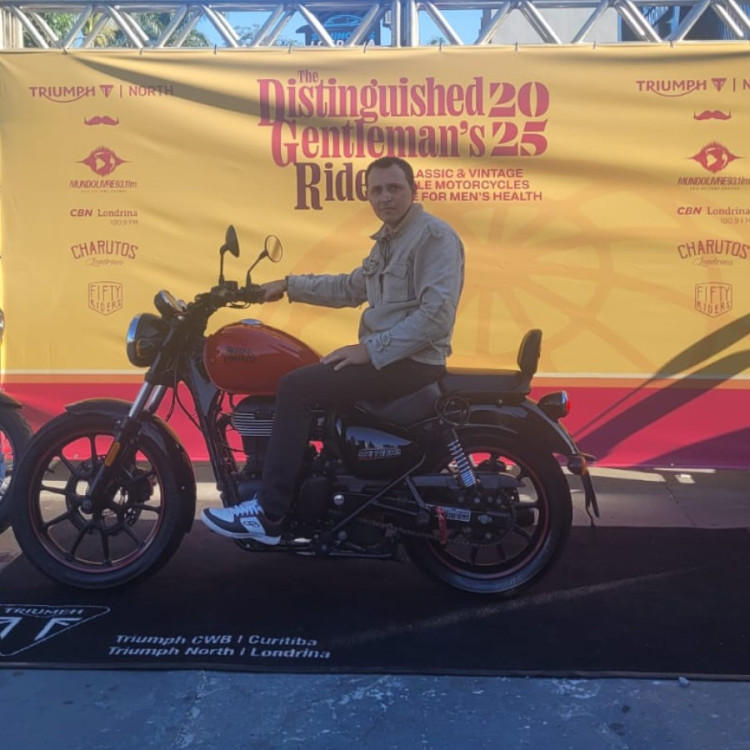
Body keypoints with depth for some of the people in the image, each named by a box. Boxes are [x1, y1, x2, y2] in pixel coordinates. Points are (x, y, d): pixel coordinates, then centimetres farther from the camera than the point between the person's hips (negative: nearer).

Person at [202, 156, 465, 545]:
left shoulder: (436, 235, -14)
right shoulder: (387, 240, 17)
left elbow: (436, 315, -24)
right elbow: (349, 288, 26)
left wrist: (370, 349, -23)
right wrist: (289, 284, 18)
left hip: (411, 362, -10)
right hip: (384, 355, 10)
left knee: (296, 388, -18)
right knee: (304, 382, 14)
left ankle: (268, 515, -16)